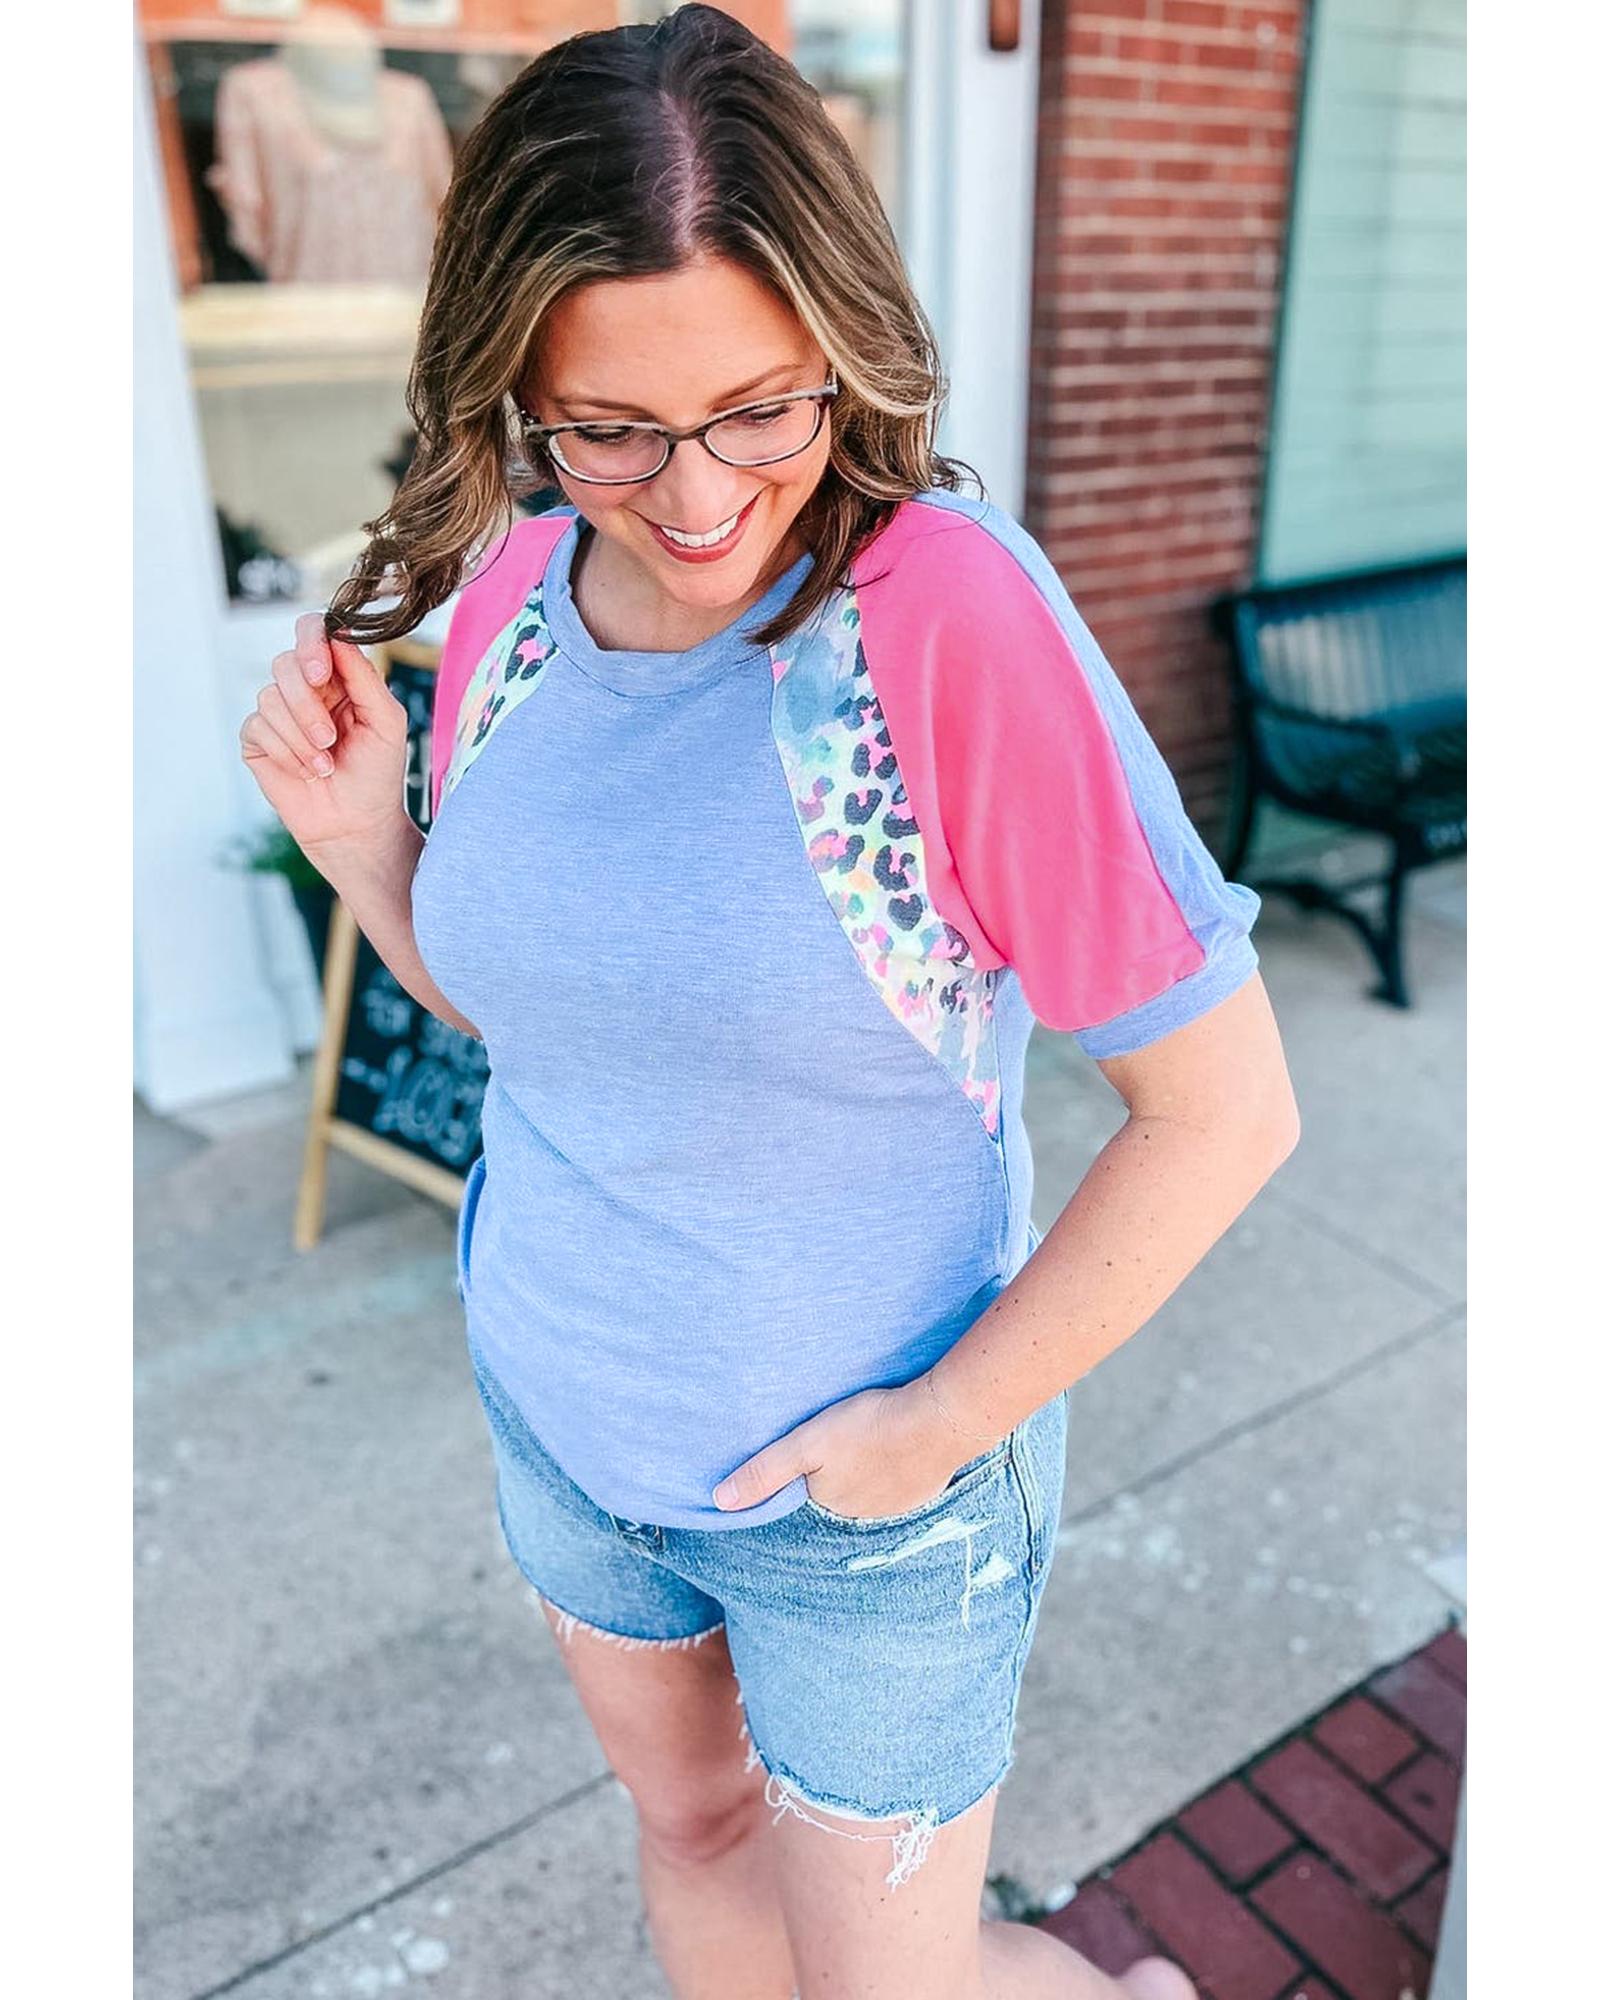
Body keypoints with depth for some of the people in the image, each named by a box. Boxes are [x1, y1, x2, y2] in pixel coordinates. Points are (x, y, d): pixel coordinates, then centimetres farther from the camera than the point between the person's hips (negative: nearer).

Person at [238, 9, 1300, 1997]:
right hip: (558, 1406, 5)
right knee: (691, 1828, 30)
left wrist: (944, 1424, -18)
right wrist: (363, 843, -12)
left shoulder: (952, 615, -27)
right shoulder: (512, 591, -8)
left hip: (870, 1478, -5)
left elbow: (1226, 1108, -23)